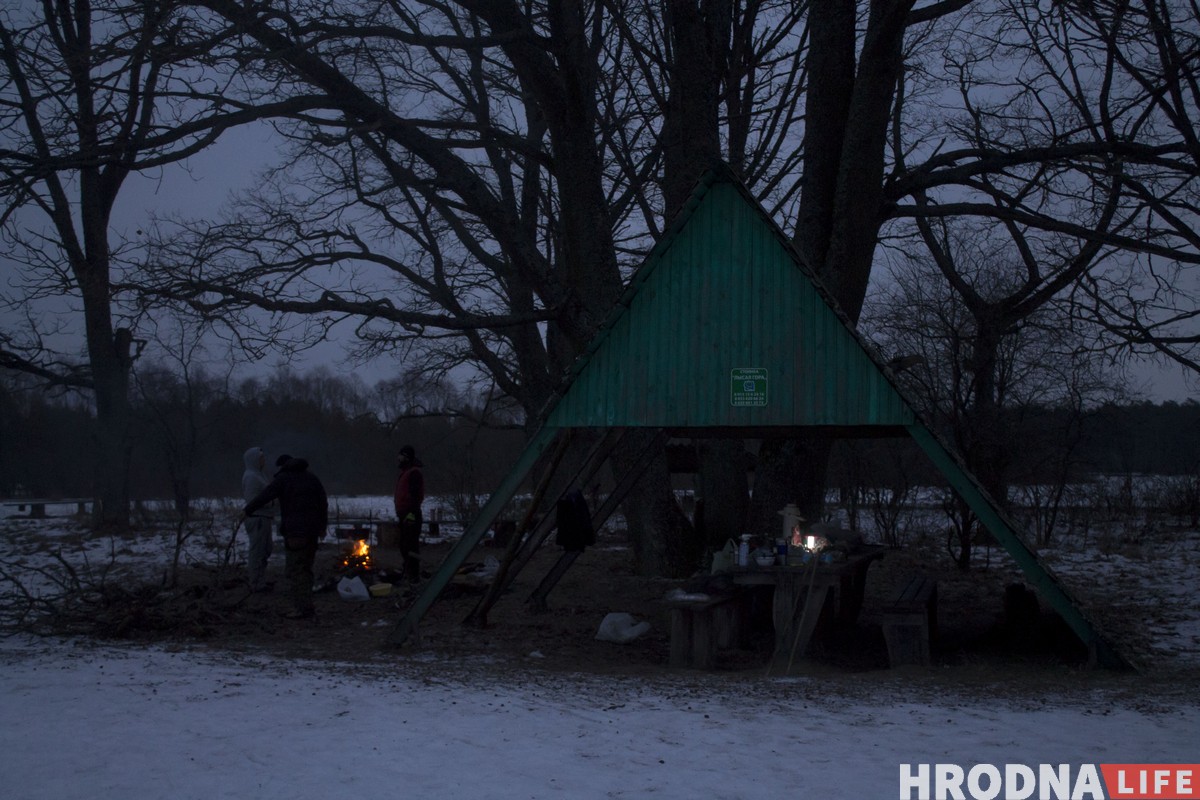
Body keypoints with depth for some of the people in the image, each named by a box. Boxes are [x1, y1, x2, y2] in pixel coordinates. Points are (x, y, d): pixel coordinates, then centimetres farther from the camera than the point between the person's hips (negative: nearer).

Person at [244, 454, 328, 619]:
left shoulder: (283, 478, -3)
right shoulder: (312, 478, 14)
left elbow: (264, 497, -3)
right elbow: (324, 503, 12)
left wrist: (247, 510, 12)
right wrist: (322, 526, 20)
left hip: (295, 531, -7)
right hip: (312, 530, 7)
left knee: (294, 570, -4)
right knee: (305, 569, 14)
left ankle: (301, 609, -8)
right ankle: (306, 606, 13)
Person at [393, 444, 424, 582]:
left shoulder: (414, 473, -12)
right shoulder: (403, 473, 21)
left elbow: (416, 494, -20)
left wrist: (412, 513, -25)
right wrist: (398, 514, 26)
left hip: (411, 514, -11)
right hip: (403, 514, 11)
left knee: (411, 545, -12)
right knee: (404, 545, 16)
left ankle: (414, 574, -12)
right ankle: (407, 572, 25)